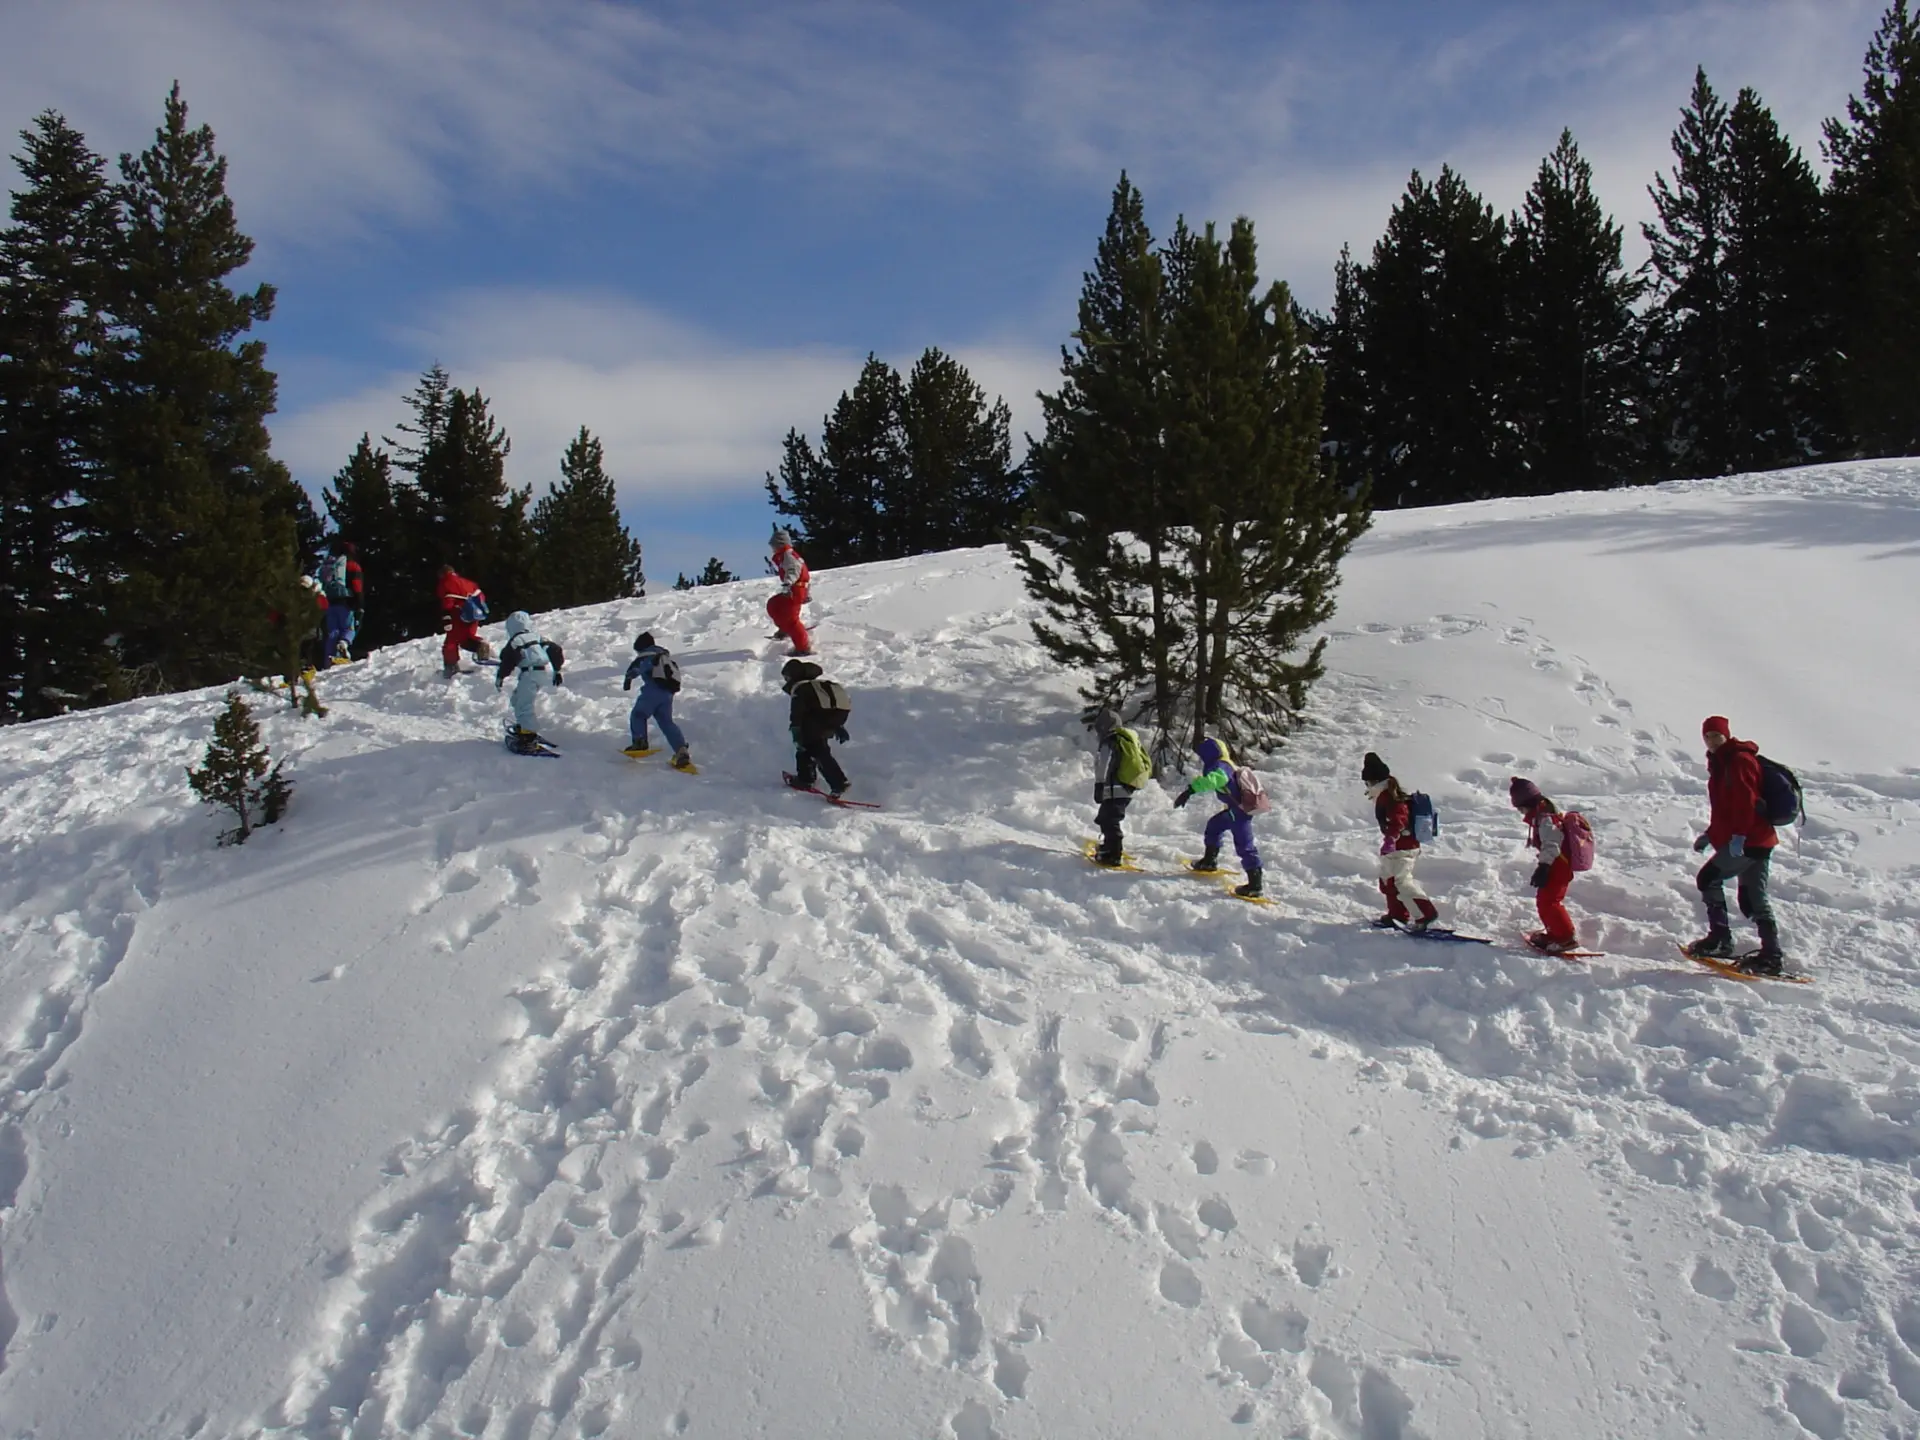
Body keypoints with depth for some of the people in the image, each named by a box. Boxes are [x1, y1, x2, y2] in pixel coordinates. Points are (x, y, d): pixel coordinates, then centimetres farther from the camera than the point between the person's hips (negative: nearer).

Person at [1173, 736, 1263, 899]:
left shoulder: (1219, 767, -22)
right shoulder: (1225, 764, 10)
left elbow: (1209, 780, -45)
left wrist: (1190, 790, -53)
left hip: (1240, 811, -11)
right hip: (1236, 808, 11)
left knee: (1244, 846, -11)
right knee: (1214, 826, 27)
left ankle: (1255, 886, -12)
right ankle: (1209, 861, 42)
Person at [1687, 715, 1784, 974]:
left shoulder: (1739, 760, -9)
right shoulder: (1722, 764, 21)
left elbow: (1745, 802, -20)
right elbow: (1724, 809, 27)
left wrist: (1738, 835, -27)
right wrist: (1710, 835, 24)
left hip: (1746, 841, -10)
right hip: (1760, 840, 10)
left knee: (1708, 878, -4)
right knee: (1753, 898, 8)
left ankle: (1720, 939, -4)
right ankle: (1771, 955, 8)